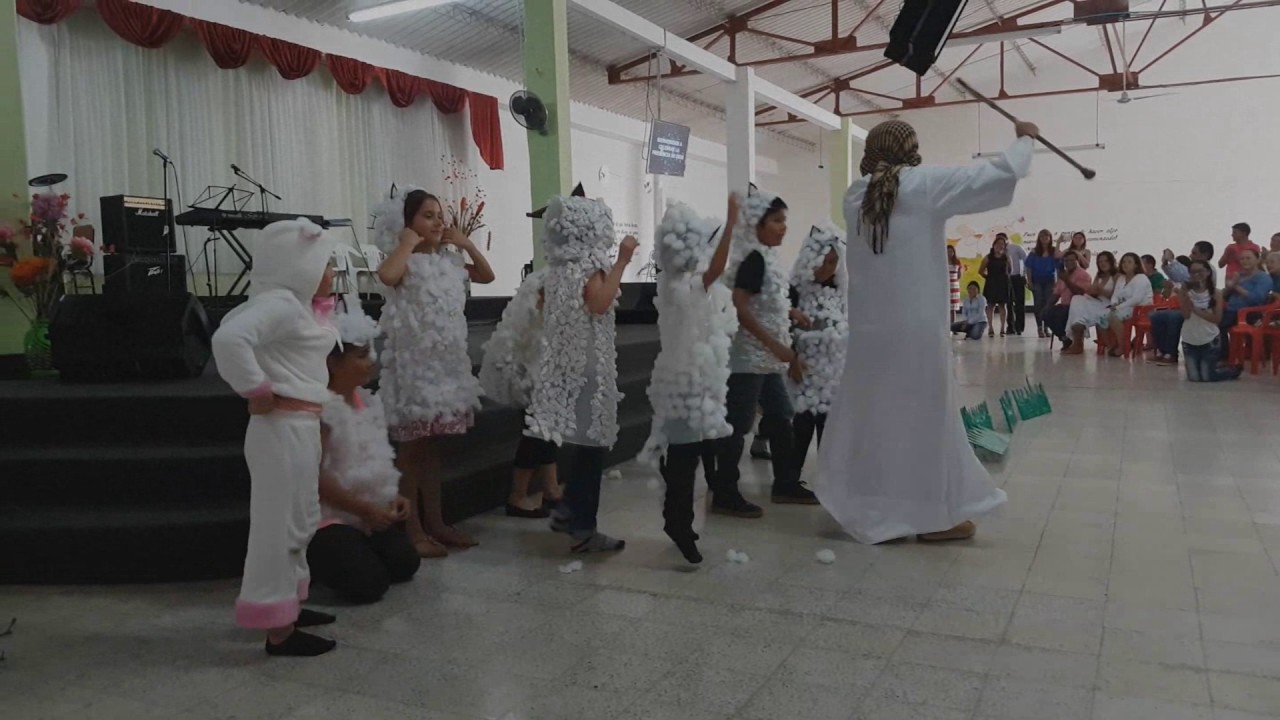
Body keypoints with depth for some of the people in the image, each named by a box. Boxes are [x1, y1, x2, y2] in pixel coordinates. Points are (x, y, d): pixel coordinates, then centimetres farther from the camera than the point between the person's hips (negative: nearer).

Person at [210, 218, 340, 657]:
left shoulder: (297, 304, 13)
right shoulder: (279, 303, -18)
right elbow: (228, 338, -34)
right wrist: (257, 392, -24)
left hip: (299, 427, 11)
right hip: (283, 428, -11)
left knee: (298, 521, 20)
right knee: (280, 524, -2)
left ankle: (286, 606, 34)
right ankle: (278, 628, 7)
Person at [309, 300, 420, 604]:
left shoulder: (369, 402, 7)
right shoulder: (322, 408, -20)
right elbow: (313, 478, -22)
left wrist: (394, 496, 0)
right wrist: (364, 509, -21)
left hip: (373, 512, 8)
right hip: (330, 515, -8)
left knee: (405, 565, 0)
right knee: (369, 584, -16)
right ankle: (311, 562, 9)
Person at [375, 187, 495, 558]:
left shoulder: (448, 260, 10)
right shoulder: (405, 261, -10)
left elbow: (486, 276, 21)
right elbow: (387, 276, -34)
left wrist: (466, 243, 9)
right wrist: (409, 243, -19)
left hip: (446, 360, 7)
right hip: (413, 361, -7)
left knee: (433, 445, 13)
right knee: (412, 446, -1)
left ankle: (434, 522, 21)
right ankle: (412, 529, 6)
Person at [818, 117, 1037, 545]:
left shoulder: (855, 195, 5)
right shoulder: (924, 186, -7)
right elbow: (1002, 174, -4)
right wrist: (1024, 139, 15)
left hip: (868, 328, 5)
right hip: (916, 328, -5)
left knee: (870, 416, 13)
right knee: (926, 417, 5)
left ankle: (864, 509, 21)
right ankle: (934, 515, 15)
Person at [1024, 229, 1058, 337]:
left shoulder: (1054, 252, -1)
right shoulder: (1034, 252, -2)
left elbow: (1058, 267, 0)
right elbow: (1029, 268, -1)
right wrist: (1029, 281, -7)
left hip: (1049, 281, 0)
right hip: (1037, 282, 0)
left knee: (1048, 304, -1)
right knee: (1038, 304, 0)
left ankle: (1046, 328, 9)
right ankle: (1039, 328, 8)